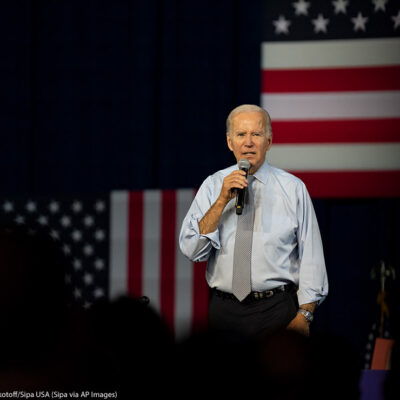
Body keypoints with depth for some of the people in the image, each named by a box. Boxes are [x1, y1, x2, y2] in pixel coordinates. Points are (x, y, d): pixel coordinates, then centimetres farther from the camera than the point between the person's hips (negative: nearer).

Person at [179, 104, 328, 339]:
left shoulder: (292, 188, 1)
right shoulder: (213, 185, 5)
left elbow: (311, 255, -1)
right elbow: (191, 251, -5)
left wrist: (304, 315, -9)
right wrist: (222, 201, -14)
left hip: (277, 311, -1)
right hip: (224, 311, 1)